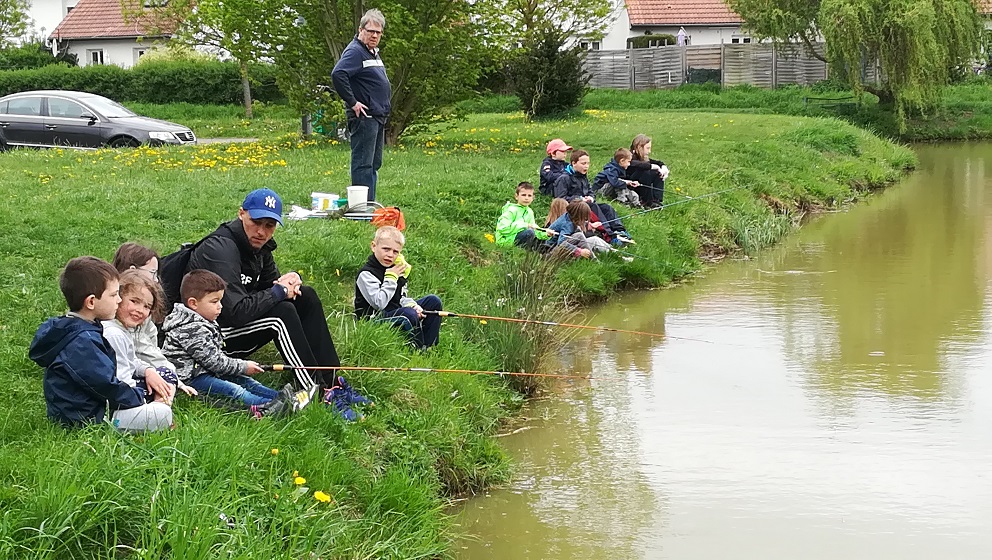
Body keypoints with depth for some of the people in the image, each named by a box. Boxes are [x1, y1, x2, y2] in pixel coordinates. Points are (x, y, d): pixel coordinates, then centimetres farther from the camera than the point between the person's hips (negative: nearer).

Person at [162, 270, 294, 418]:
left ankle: (278, 397, -8)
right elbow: (213, 361, -22)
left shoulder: (203, 323, 12)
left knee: (245, 381, 3)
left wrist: (243, 364, 11)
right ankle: (265, 407, -37)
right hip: (190, 379, -11)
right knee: (233, 390, -23)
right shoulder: (192, 330, -24)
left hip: (206, 372, 11)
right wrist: (243, 366, -12)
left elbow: (217, 355, 21)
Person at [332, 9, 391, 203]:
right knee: (363, 163, -10)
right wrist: (353, 103, -23)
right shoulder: (355, 52, -12)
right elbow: (337, 74, -28)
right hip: (364, 116, -10)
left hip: (378, 117, 10)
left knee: (374, 164, 13)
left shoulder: (374, 53, 19)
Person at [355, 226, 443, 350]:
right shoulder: (366, 274, -18)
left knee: (433, 301, 5)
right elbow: (379, 304, -27)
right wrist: (391, 278, -21)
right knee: (409, 314, -35)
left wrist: (412, 305, -9)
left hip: (397, 312, 9)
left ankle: (429, 347, -1)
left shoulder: (395, 269, 9)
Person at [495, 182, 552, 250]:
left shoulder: (529, 211, 13)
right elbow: (502, 227, -27)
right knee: (529, 232, -29)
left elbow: (534, 229, 13)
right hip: (506, 241, -9)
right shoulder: (512, 210, -14)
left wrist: (545, 234, -7)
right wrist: (525, 225, -26)